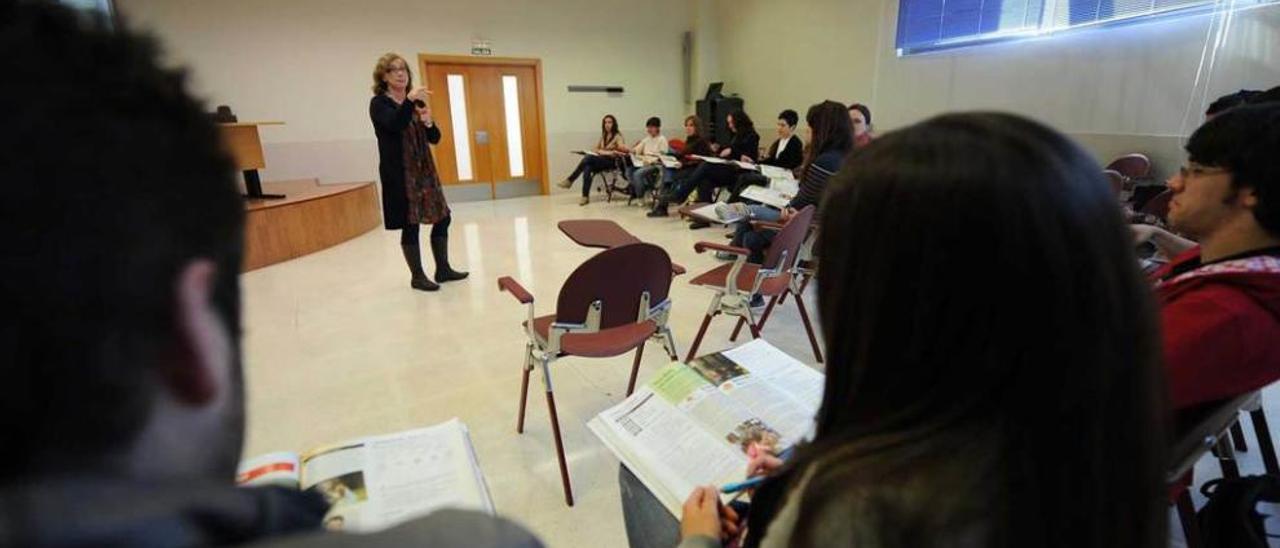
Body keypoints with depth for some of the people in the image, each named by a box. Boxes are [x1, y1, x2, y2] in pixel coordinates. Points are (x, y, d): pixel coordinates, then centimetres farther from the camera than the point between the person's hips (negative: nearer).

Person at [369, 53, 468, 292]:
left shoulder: (417, 102, 14)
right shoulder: (379, 103, -4)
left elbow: (435, 138, 10)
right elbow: (394, 125, -24)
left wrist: (428, 122, -10)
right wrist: (409, 101, -35)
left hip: (424, 169, 6)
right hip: (399, 172, -6)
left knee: (443, 217, 6)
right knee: (410, 224, -3)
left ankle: (443, 269, 19)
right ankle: (417, 276, 9)